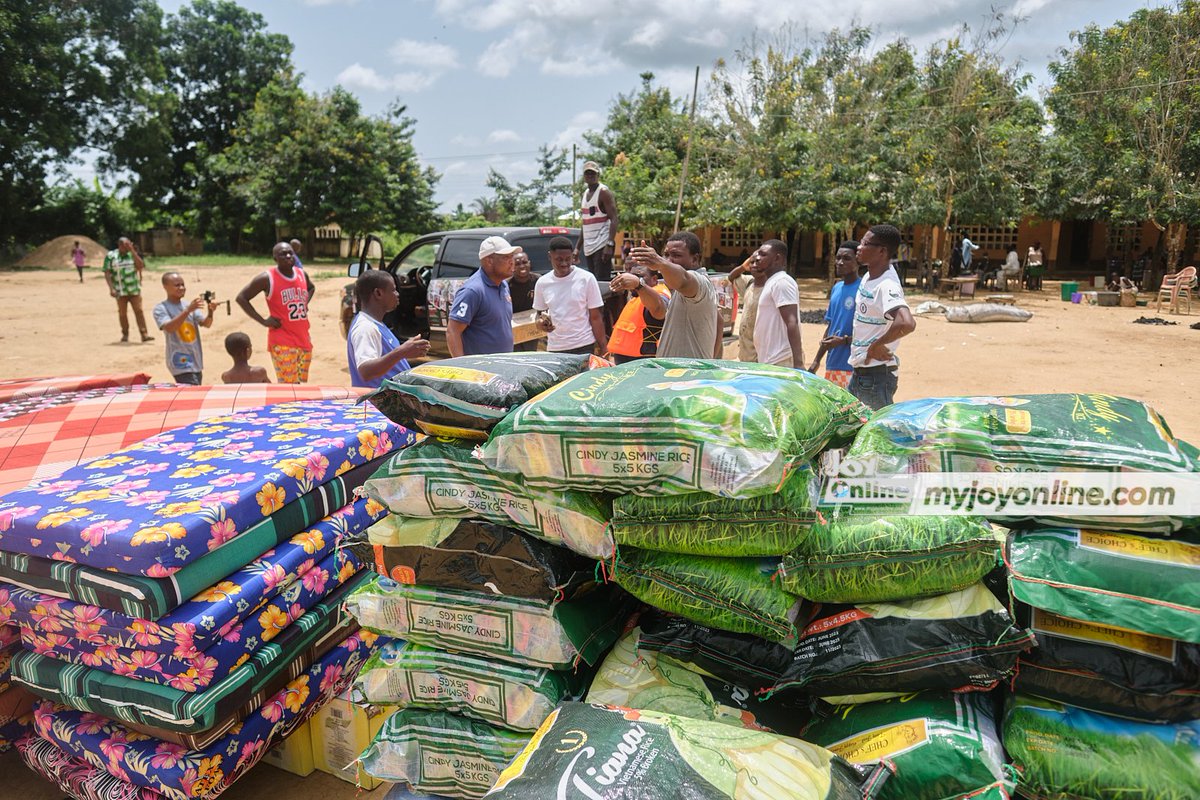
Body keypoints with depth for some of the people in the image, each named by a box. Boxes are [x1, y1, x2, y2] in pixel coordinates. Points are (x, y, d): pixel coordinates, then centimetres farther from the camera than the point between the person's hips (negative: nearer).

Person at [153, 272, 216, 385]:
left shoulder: (189, 305, 9)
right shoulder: (160, 309, -5)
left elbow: (206, 324, -1)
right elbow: (169, 328, -23)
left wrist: (210, 311, -21)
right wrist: (188, 310, -30)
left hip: (196, 361, 6)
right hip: (180, 362, -6)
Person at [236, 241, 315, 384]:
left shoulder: (302, 274, 8)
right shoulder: (267, 278, -9)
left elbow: (311, 288, 32)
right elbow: (241, 297, -6)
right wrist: (263, 321, -11)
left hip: (304, 340, 6)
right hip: (282, 343, -6)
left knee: (302, 386, 13)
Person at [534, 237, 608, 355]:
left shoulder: (586, 278, -4)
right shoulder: (542, 283, 5)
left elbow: (596, 317, -3)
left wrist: (604, 349, -8)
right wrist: (541, 322, -8)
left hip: (584, 347, -3)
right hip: (554, 348, 3)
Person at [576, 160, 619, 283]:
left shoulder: (604, 192, -6)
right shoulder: (585, 193, 18)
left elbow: (614, 220, -14)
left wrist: (610, 245, -25)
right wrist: (578, 247, 19)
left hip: (602, 245, -8)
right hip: (589, 247, 8)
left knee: (602, 282, -13)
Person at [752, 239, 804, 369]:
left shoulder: (781, 282, -12)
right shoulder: (772, 282, 18)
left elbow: (792, 323, -20)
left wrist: (798, 362, -27)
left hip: (781, 362, -10)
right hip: (770, 360, 10)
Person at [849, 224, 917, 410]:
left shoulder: (887, 286, -22)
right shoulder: (868, 276, 5)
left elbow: (907, 324, -39)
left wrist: (877, 345, -26)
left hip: (876, 375, -9)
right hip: (859, 372, 9)